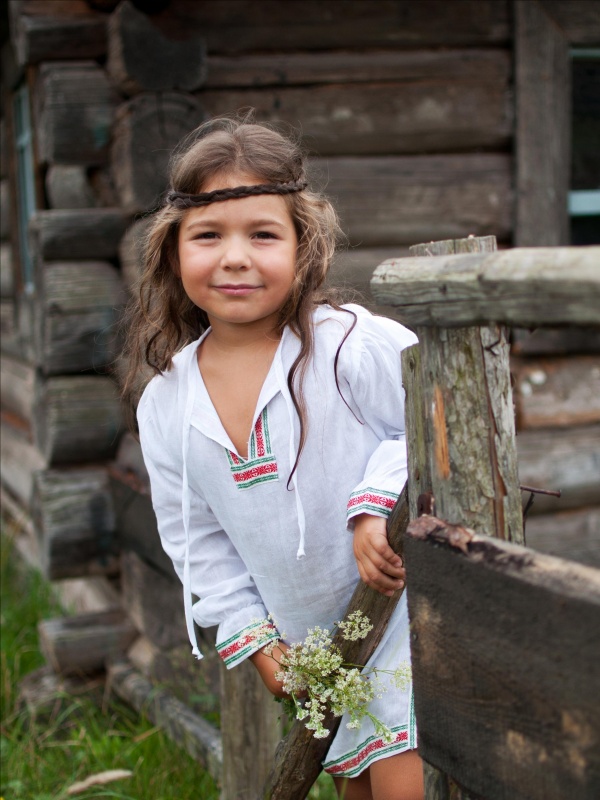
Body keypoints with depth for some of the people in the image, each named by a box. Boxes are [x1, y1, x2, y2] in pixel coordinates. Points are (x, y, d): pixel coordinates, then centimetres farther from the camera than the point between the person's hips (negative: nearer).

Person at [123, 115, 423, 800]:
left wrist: (376, 506, -25)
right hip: (317, 640, 5)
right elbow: (197, 538, 7)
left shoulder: (354, 347, -18)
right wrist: (253, 640, 3)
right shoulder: (165, 406, -3)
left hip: (411, 606, -5)